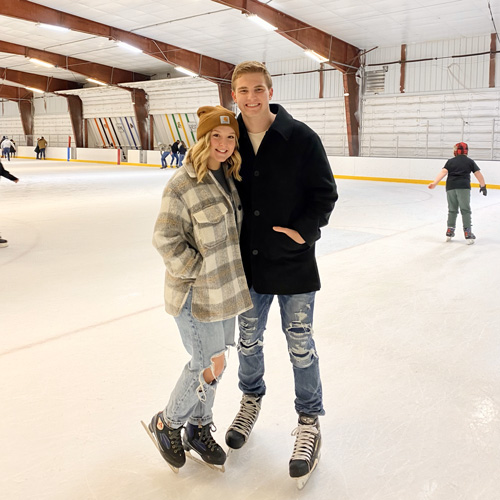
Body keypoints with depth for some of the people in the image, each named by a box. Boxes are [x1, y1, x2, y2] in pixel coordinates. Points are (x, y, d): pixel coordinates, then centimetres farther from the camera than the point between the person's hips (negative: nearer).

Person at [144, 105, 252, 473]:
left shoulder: (231, 178, 6)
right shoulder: (182, 184, -18)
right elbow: (166, 240, -17)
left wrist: (232, 271, 11)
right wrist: (199, 270, -16)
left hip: (226, 288, 7)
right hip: (196, 293, -7)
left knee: (211, 361, 16)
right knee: (211, 366, -1)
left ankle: (199, 428, 36)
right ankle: (166, 424, 23)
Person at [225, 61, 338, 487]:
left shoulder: (301, 138, -11)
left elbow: (325, 193, -6)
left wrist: (303, 230, -17)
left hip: (293, 264, -4)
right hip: (248, 264, 4)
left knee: (300, 346, 7)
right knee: (248, 340, 18)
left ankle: (310, 422, 27)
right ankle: (252, 400, 44)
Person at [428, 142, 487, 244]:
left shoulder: (450, 161, 11)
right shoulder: (470, 161, 9)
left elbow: (443, 172, -3)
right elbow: (478, 174, 7)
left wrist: (434, 183, -11)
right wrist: (483, 186, 17)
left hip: (450, 187, 2)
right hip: (463, 187, -2)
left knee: (452, 210, 14)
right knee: (465, 210, 0)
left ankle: (450, 231, 16)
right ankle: (468, 233, -6)